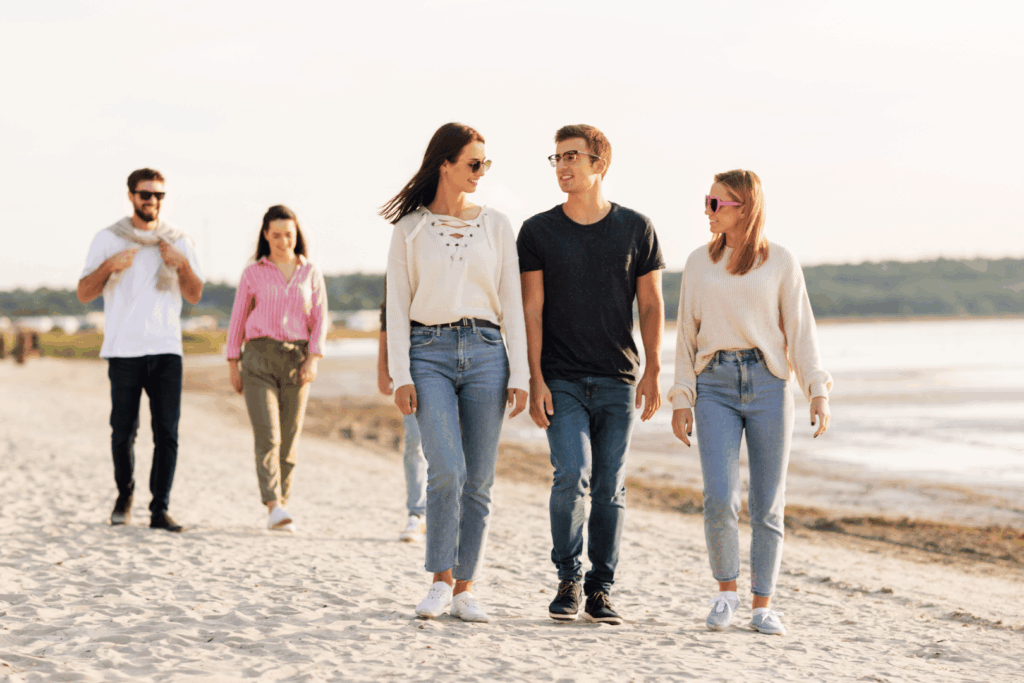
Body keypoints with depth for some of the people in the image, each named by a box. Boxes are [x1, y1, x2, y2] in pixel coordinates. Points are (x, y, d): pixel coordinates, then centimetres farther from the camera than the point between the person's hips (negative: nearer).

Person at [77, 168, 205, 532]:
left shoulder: (179, 241, 11)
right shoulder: (108, 239, 6)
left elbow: (195, 295, 8)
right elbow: (84, 294, 2)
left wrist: (183, 264, -11)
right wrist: (109, 265, -15)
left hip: (166, 350, 1)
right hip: (124, 350, -1)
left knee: (167, 432, -7)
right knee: (123, 432, 1)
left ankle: (160, 510, -4)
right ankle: (125, 495, 25)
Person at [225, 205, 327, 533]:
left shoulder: (311, 272, 8)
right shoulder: (253, 274, 6)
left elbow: (320, 319, 5)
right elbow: (238, 320, 10)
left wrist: (313, 358, -7)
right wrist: (233, 363, 6)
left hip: (296, 358, 2)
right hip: (259, 358, -2)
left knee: (289, 438, 3)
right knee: (267, 435, -14)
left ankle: (282, 503, 13)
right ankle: (274, 508, -23)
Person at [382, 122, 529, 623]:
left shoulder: (496, 226, 11)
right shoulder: (410, 229, 7)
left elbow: (512, 305, 9)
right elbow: (397, 305, 4)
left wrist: (519, 375, 1)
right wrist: (400, 375, -6)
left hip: (485, 354, 2)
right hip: (429, 354, -2)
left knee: (478, 481, 1)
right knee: (447, 469, -17)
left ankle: (464, 590, 11)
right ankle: (440, 580, -2)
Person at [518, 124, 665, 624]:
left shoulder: (636, 228, 5)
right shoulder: (538, 232, 3)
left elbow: (651, 305, 7)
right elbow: (532, 310, 2)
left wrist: (652, 372, -2)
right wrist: (535, 380, -6)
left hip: (618, 380, 1)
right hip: (562, 379, -1)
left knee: (609, 488, 2)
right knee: (571, 474, -15)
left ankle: (600, 591, 11)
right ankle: (568, 580, 2)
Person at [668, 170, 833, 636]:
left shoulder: (780, 262, 4)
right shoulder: (699, 264, 10)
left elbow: (800, 331, 4)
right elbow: (687, 334, 11)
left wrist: (818, 392, -5)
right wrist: (681, 399, 4)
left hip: (768, 385, -1)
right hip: (715, 386, 1)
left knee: (768, 505, 2)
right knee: (719, 498, -13)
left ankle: (763, 605, 13)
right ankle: (726, 592, 8)